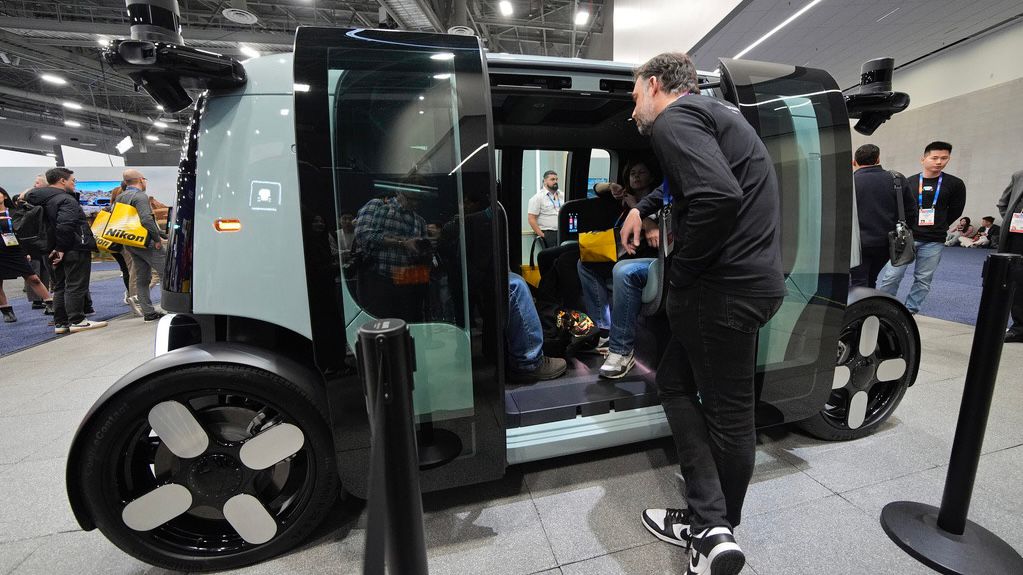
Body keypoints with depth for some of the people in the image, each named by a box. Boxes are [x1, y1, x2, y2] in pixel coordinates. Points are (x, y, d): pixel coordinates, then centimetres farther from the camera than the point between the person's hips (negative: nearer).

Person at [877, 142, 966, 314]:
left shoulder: (955, 184, 4)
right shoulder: (909, 182, 2)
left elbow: (955, 211, 11)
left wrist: (937, 226, 9)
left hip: (934, 242, 1)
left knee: (923, 279, 5)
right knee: (891, 276, -6)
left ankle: (910, 311, 15)